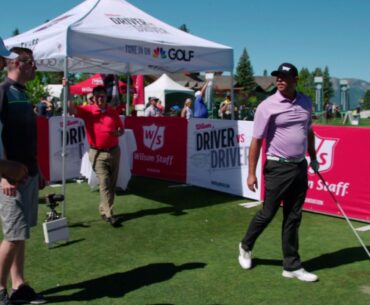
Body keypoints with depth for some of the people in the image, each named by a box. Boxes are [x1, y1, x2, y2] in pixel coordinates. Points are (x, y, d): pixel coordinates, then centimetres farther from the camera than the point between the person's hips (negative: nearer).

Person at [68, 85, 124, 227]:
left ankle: (104, 209, 24)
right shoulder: (88, 111, -3)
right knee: (104, 183, -9)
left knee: (112, 183, 9)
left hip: (114, 151, 4)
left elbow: (121, 129, 14)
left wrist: (118, 133, -9)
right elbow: (71, 109, -17)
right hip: (98, 153, -4)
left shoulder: (113, 113, 6)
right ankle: (108, 214, -7)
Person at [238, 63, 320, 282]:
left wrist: (313, 158, 20)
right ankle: (246, 247, 31)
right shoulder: (268, 106, -10)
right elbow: (257, 141, -10)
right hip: (278, 168, -5)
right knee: (267, 214, 5)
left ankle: (292, 266, 19)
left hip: (300, 167, 5)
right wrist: (251, 173, -11)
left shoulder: (306, 103, 7)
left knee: (293, 218, 10)